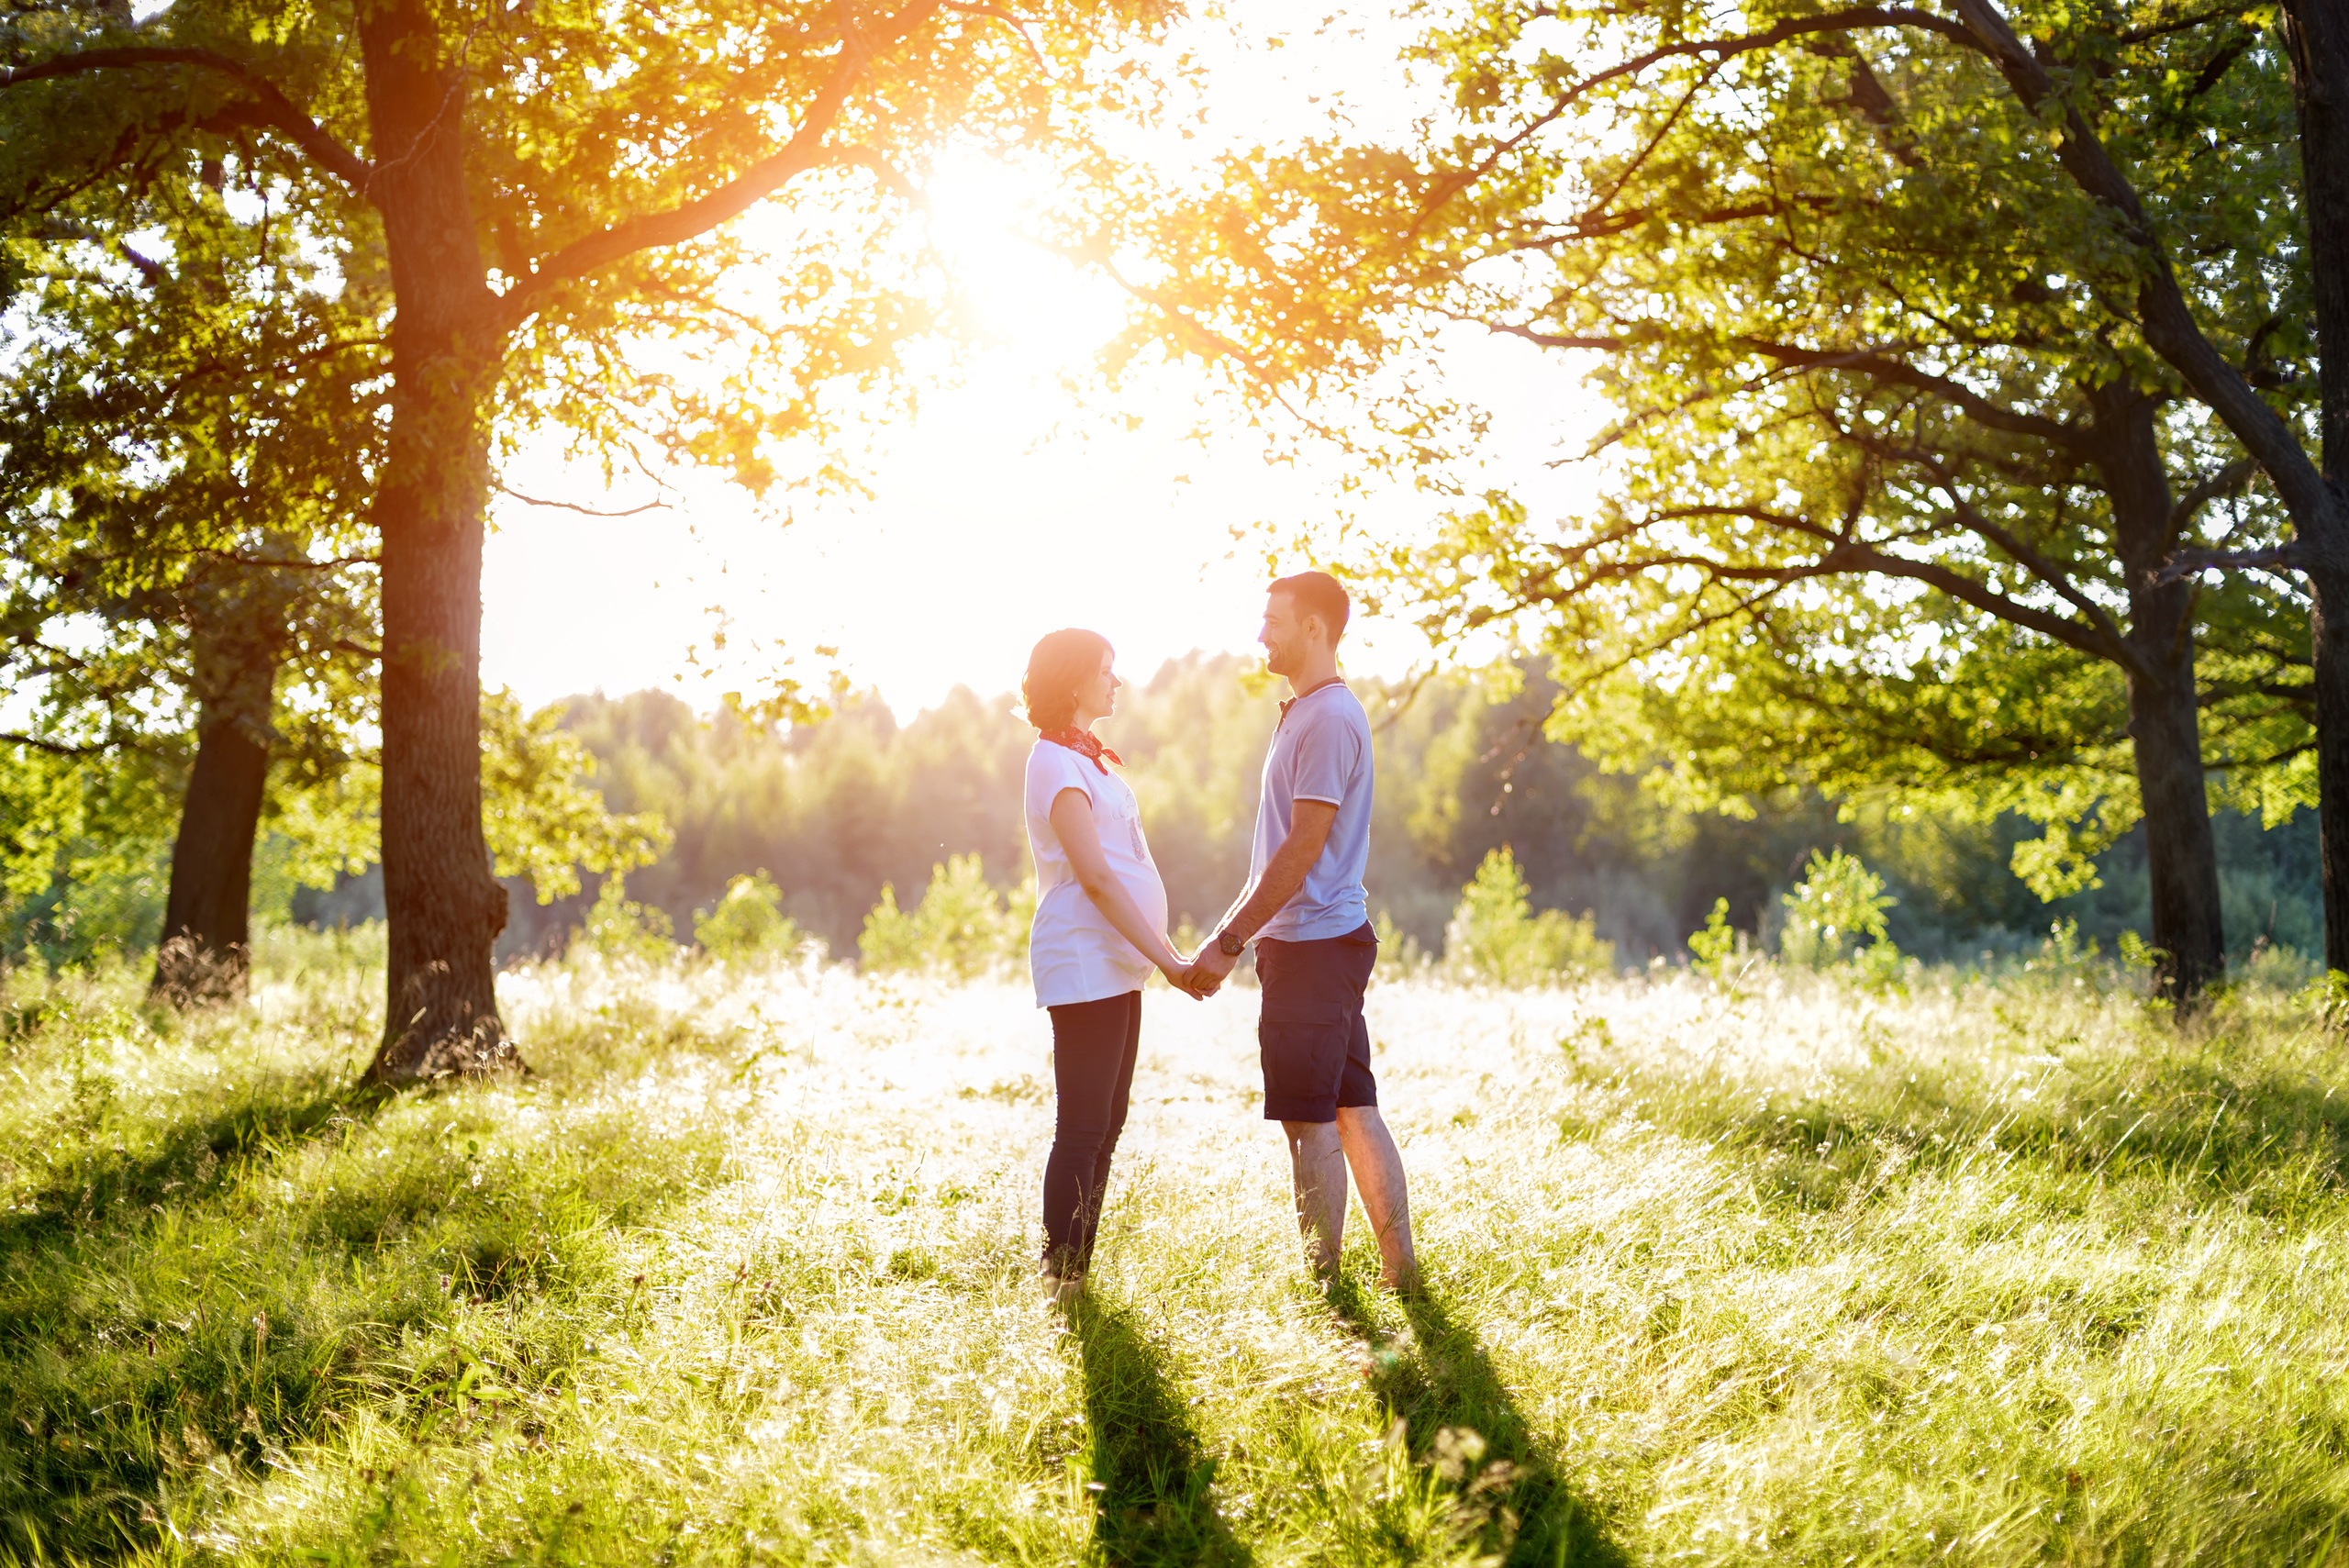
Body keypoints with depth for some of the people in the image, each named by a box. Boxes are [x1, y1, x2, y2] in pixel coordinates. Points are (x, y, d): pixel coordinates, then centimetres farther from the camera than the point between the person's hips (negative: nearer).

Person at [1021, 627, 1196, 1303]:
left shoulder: (1087, 759, 19)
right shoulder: (1058, 764, -11)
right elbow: (1095, 876, -18)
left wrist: (1166, 950, 18)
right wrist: (1166, 959, -19)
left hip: (1116, 964, 10)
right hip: (1084, 963, -10)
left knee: (1103, 1126, 11)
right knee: (1083, 1128, -8)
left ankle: (1076, 1272, 16)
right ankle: (1060, 1277, -3)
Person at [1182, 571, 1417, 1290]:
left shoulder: (1329, 719, -15)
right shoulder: (1305, 714, 18)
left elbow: (1304, 850, -19)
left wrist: (1229, 942, -17)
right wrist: (1227, 935, 21)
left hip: (1314, 947, -10)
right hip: (1328, 941, 10)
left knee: (1310, 1122, -4)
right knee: (1353, 1109, 11)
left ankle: (1322, 1280, 3)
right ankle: (1399, 1266, 15)